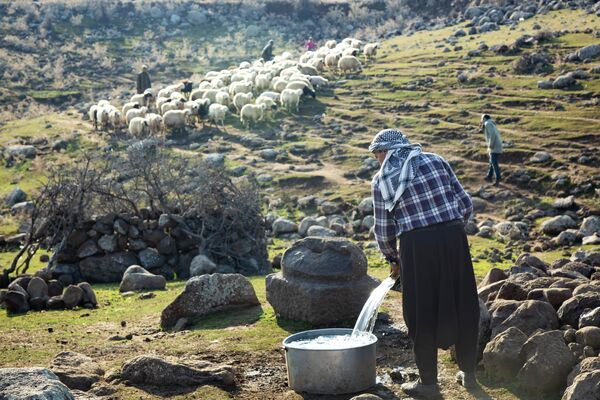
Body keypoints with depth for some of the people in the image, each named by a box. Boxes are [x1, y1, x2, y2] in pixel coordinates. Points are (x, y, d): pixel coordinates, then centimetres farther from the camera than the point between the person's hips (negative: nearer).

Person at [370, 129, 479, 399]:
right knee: (462, 306, 16)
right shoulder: (435, 161, 8)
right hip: (453, 239, 2)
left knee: (422, 314, 10)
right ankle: (468, 373, 28)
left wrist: (392, 259, 25)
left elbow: (383, 230, 9)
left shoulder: (382, 181, 4)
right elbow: (465, 204, 7)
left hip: (417, 246, -2)